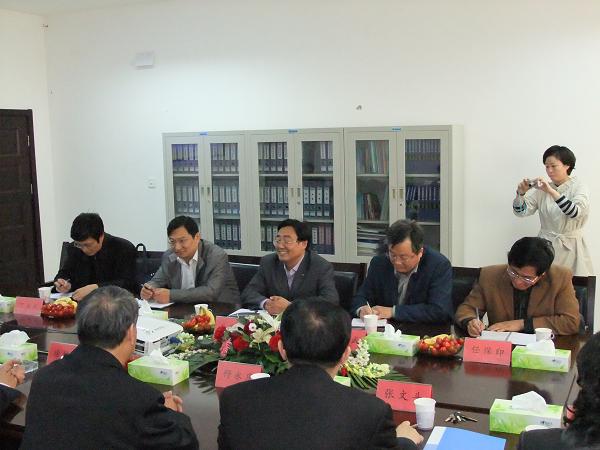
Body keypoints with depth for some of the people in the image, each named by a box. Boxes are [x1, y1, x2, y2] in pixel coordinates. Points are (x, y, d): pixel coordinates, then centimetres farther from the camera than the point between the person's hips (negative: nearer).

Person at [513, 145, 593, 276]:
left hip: (570, 247, -2)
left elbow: (575, 212, -24)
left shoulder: (579, 187, -4)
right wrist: (521, 193, -19)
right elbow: (521, 211, 0)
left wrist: (551, 191, -32)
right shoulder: (542, 189, 5)